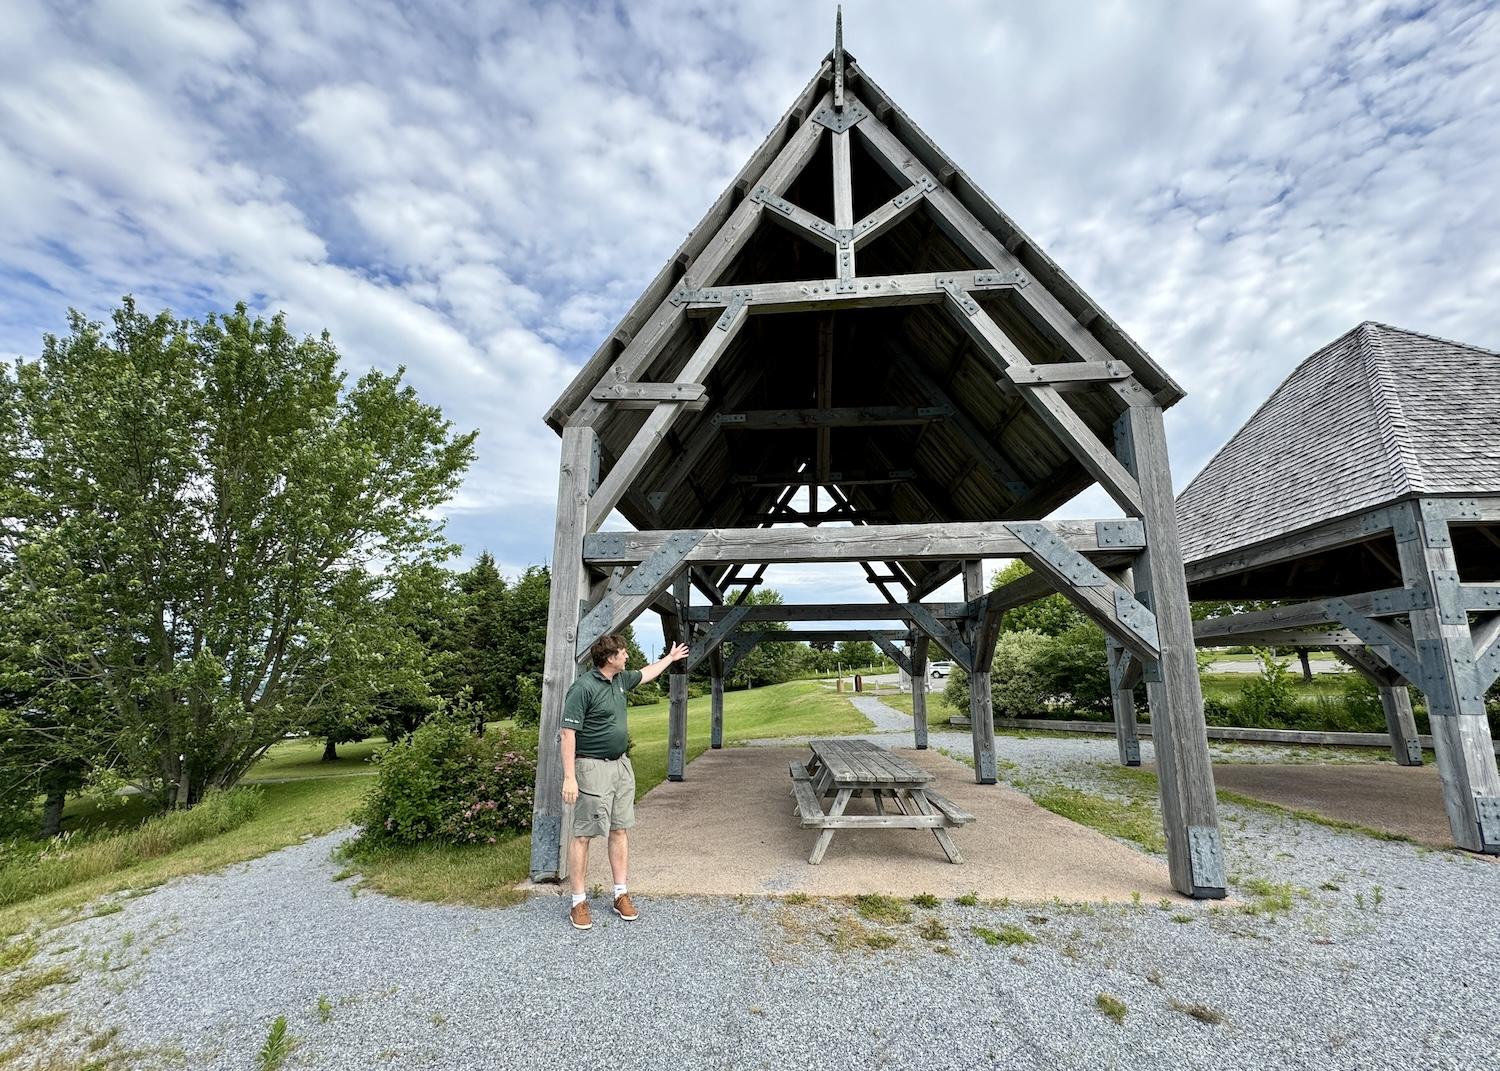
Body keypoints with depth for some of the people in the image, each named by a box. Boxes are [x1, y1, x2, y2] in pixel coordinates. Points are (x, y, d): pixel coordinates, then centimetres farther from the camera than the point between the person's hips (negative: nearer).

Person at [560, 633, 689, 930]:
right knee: (582, 834, 0)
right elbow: (568, 734, -20)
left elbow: (646, 674, 28)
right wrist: (569, 777, -23)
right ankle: (578, 902, 11)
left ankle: (621, 894, 20)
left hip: (621, 765, 8)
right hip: (593, 769, -8)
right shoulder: (583, 688, -19)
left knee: (620, 830, 11)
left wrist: (670, 658, 37)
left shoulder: (621, 679, 6)